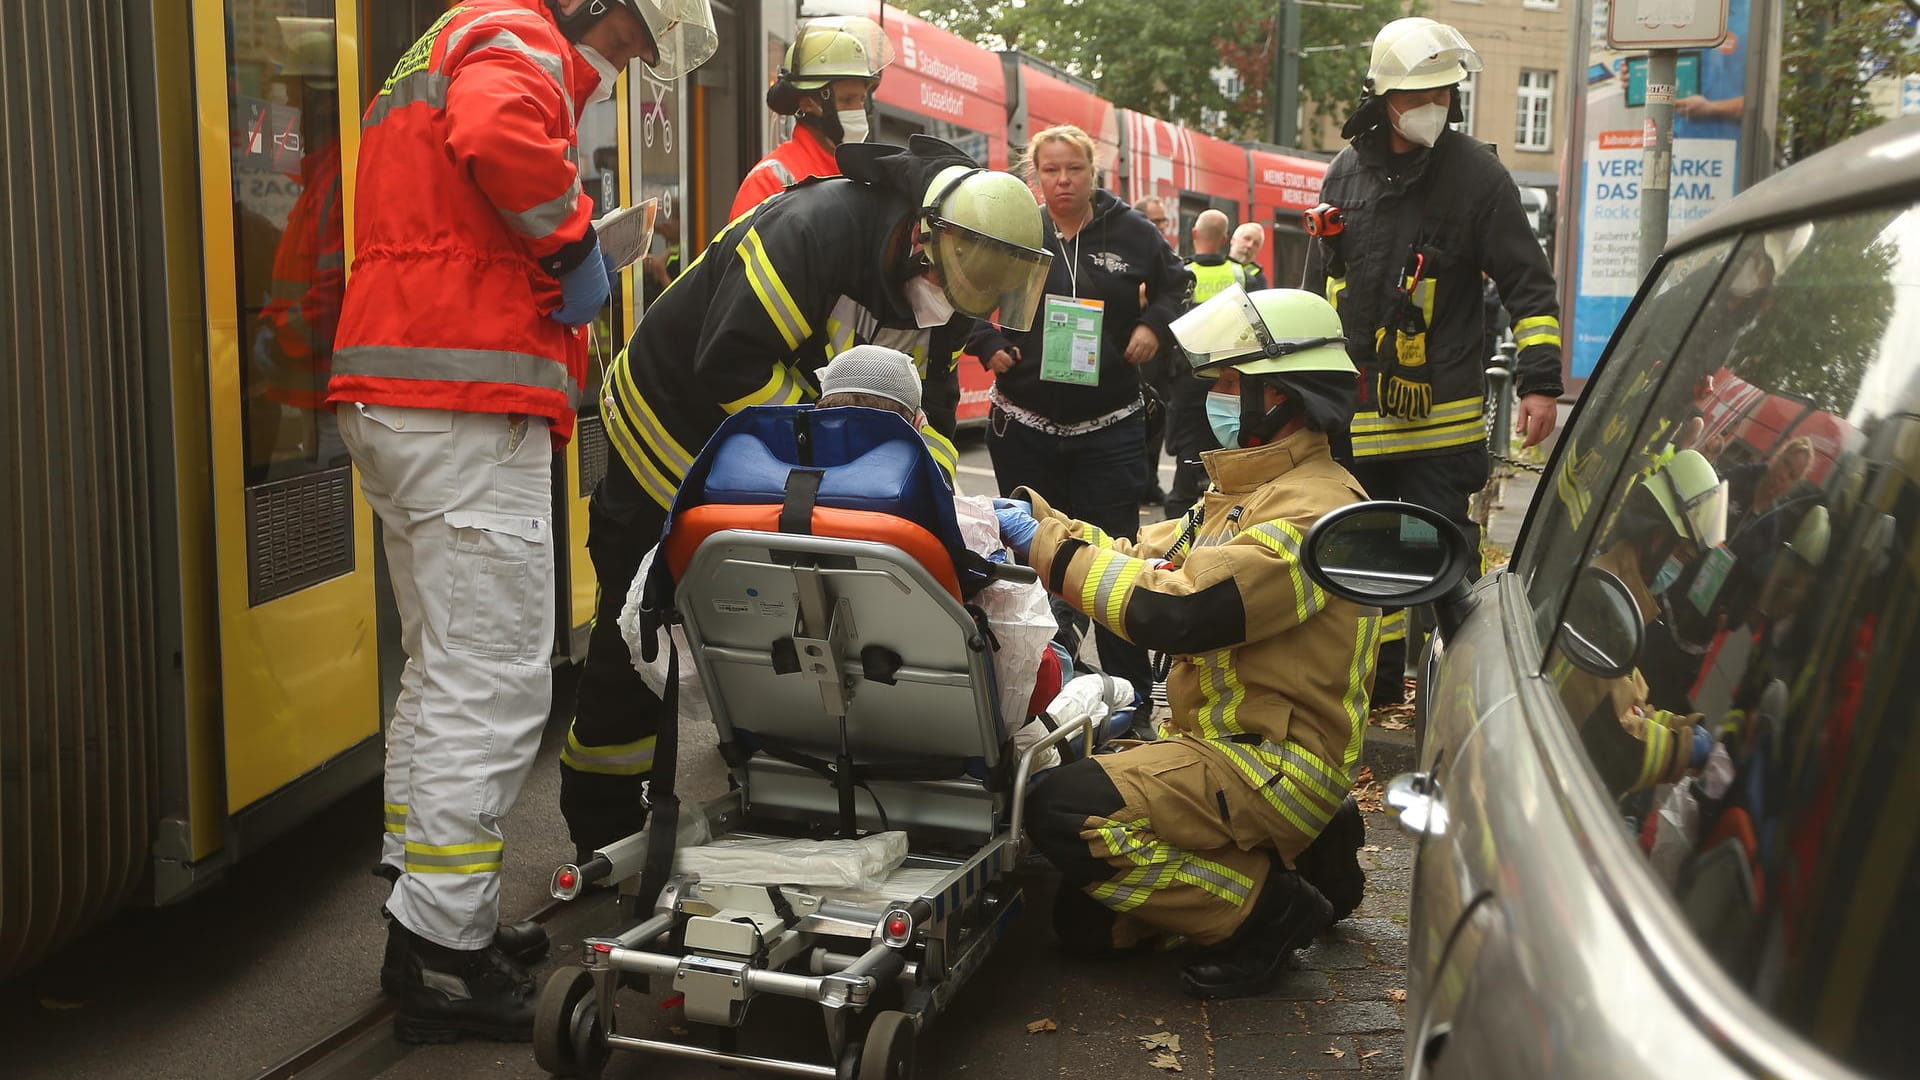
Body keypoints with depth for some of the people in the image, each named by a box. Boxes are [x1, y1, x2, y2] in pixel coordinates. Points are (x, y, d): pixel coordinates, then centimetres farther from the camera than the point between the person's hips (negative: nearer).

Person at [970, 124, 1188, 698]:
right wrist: (987, 345, -3)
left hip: (1109, 427, -1)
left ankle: (1131, 688, 8)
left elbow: (1175, 284, 16)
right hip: (1024, 426, 1)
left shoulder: (1131, 231, 0)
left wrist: (1154, 325, -2)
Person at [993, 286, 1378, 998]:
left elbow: (1174, 609, -27)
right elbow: (1148, 556, 12)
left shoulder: (1314, 509, -19)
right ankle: (1298, 859, 16)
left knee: (1064, 811, -25)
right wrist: (1043, 520, -2)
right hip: (1223, 743, 10)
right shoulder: (1251, 491, 16)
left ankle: (1264, 913, -9)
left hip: (1274, 765, -10)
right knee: (1085, 922, 8)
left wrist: (1049, 548, -19)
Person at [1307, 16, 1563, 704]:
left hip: (1442, 412, -5)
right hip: (1355, 408, 5)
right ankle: (1379, 679, 26)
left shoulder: (1476, 174, -4)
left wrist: (1539, 381, -11)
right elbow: (1318, 285, 18)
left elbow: (1528, 285, -3)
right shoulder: (1348, 172, 9)